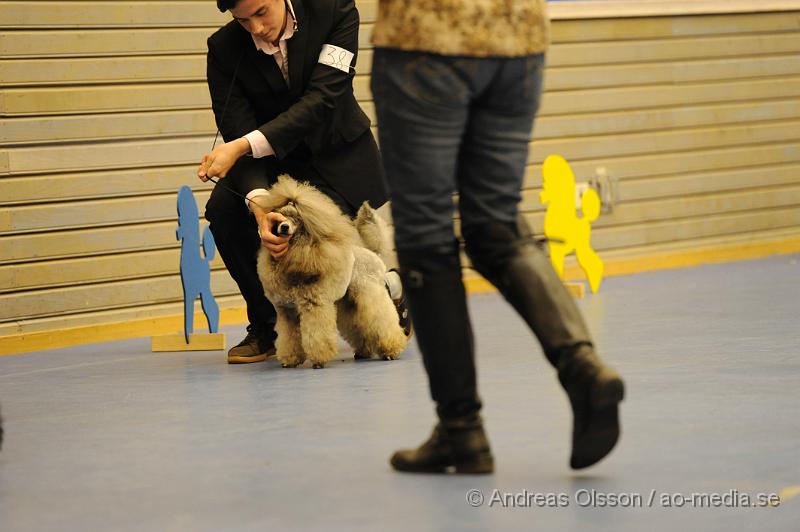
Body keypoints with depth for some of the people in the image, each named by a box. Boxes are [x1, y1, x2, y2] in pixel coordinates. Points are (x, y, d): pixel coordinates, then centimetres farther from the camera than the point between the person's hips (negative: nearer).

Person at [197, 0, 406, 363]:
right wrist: (260, 203, -42)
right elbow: (238, 134, -23)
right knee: (223, 208, -26)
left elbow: (320, 101, -31)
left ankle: (389, 288, 19)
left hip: (337, 156, -2)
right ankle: (266, 325, -8)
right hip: (273, 162, 2)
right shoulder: (224, 48, -17)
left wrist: (242, 146, -42)